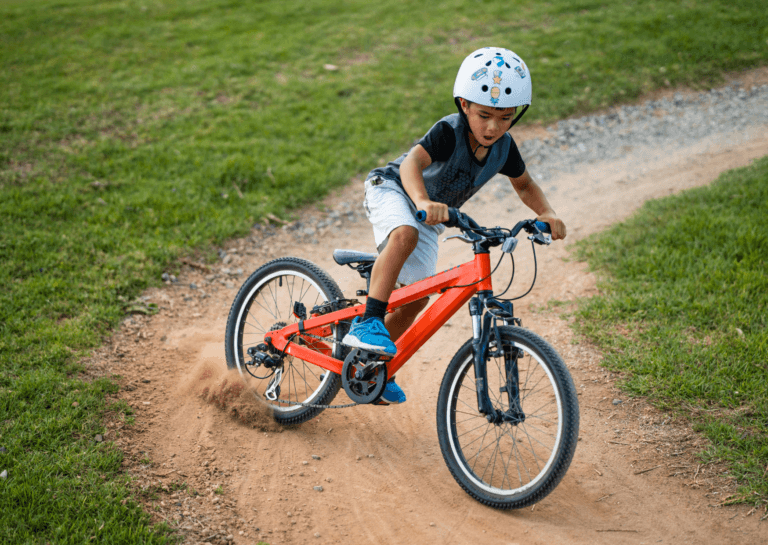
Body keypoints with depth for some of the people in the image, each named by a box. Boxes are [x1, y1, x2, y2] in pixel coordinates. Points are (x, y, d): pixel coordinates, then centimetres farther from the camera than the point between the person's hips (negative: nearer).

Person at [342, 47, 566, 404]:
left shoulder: (503, 147, -12)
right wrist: (422, 202, -66)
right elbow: (412, 163, -46)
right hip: (393, 191, -6)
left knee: (417, 298, 1)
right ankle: (368, 321, -38)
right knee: (404, 235, -41)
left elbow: (524, 184, 6)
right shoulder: (450, 132, -31)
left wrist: (546, 213, -13)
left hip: (430, 216, 6)